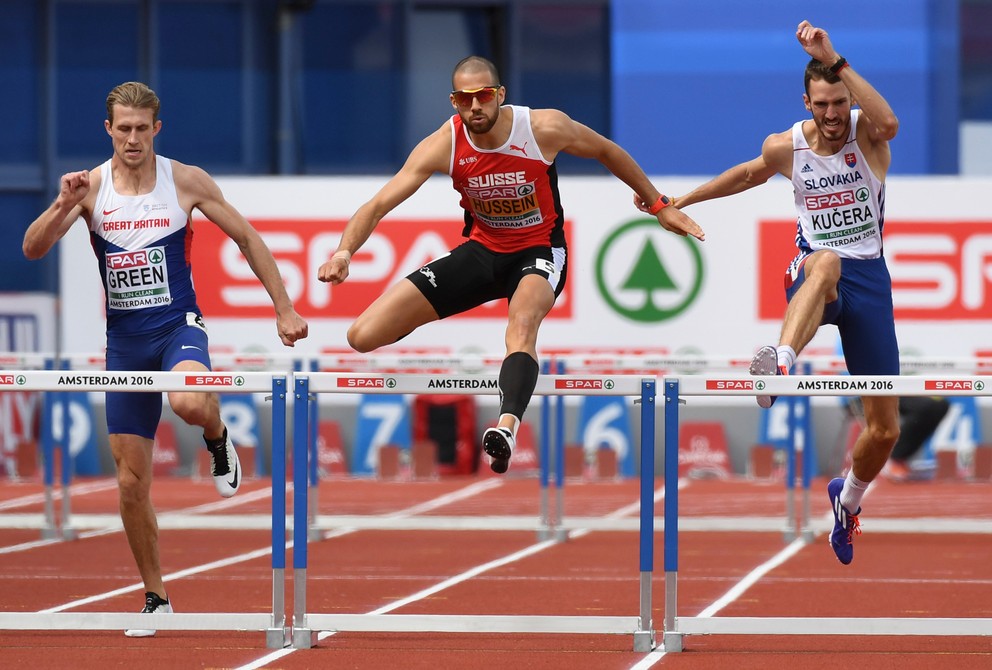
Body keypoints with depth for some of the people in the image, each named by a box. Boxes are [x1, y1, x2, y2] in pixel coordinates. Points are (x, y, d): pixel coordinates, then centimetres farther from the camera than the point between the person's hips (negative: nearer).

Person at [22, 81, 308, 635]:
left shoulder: (186, 181, -5)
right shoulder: (90, 186, -2)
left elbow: (247, 238, 2)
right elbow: (34, 249, -9)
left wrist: (285, 310, 0)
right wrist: (63, 206, -27)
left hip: (178, 326, -3)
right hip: (124, 339, 3)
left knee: (189, 402, -38)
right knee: (132, 481, 2)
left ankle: (219, 441, 0)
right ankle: (156, 598, 16)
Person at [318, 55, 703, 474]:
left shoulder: (545, 128, -18)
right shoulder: (444, 145, -17)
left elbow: (606, 152, 2)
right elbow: (379, 204, -20)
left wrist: (659, 206, 10)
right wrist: (344, 251, -38)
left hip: (539, 251, -3)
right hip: (481, 250, 3)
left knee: (523, 321, -41)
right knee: (363, 336, -8)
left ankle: (508, 425, -62)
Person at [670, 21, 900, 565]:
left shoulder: (866, 132, -6)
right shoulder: (786, 147, 1)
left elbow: (890, 123, -32)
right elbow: (748, 174, 24)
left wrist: (836, 61, -35)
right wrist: (680, 200, 34)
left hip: (869, 278, 1)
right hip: (813, 275, -1)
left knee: (885, 428, 2)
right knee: (825, 261, -43)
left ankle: (848, 499, 35)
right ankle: (780, 364, -69)